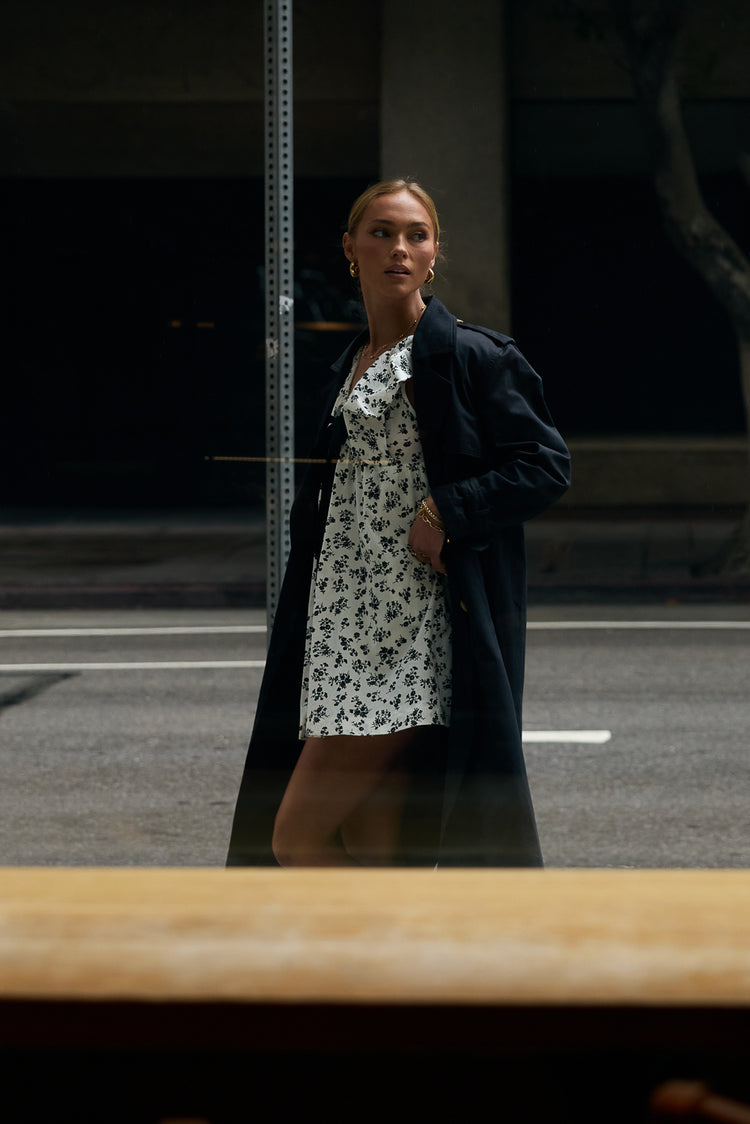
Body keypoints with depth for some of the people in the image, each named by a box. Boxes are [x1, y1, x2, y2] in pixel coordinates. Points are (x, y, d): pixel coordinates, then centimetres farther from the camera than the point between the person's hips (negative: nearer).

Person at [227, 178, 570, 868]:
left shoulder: (469, 357, -4)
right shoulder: (349, 369, 18)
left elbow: (547, 465, -8)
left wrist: (445, 512, -16)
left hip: (418, 632, -8)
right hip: (343, 630, 8)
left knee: (295, 835, -13)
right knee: (367, 850, 4)